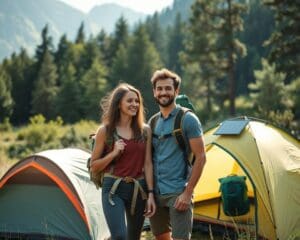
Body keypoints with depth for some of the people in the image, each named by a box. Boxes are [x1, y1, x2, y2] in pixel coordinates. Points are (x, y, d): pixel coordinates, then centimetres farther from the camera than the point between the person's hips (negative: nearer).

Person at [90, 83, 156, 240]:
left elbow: (148, 164, 6)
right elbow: (93, 166, 1)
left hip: (139, 190, 4)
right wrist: (114, 153, -14)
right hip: (113, 189, -4)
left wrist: (150, 193, -1)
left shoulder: (145, 131, 6)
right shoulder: (105, 131, -2)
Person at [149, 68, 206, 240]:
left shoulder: (188, 119, -8)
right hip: (156, 193, 7)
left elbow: (200, 157, -11)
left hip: (178, 193, -7)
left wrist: (188, 193, -16)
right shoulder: (153, 122, 11)